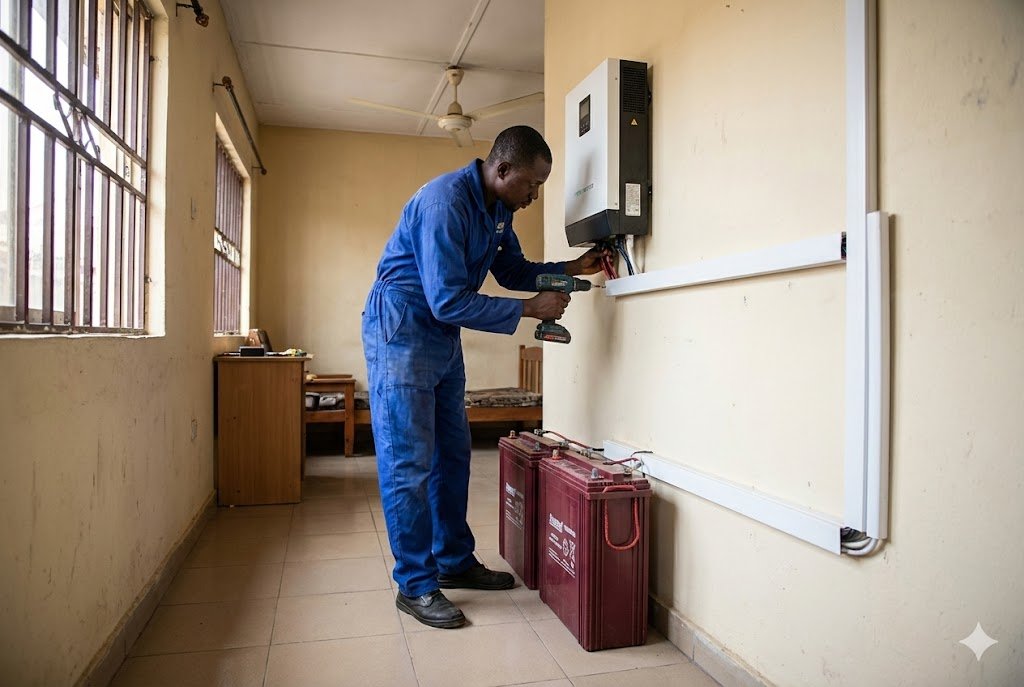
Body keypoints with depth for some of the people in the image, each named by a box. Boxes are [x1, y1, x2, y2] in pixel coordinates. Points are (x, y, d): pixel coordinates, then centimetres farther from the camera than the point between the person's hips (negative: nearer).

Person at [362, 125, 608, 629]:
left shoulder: (498, 208, 5)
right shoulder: (444, 203, -24)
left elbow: (513, 271, 15)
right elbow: (449, 301, -27)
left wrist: (572, 268, 0)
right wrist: (530, 310, -22)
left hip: (444, 338, 9)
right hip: (401, 331, -9)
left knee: (452, 455, 13)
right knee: (408, 464, -4)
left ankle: (455, 562, 26)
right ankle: (415, 586, 8)